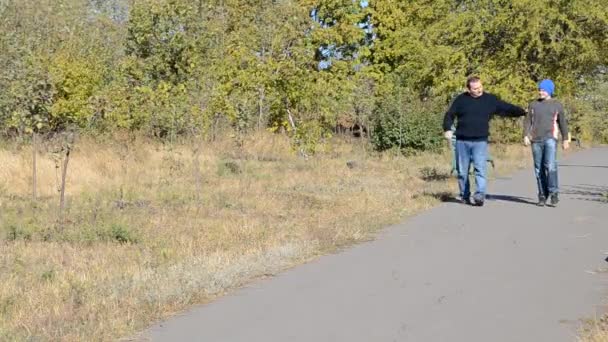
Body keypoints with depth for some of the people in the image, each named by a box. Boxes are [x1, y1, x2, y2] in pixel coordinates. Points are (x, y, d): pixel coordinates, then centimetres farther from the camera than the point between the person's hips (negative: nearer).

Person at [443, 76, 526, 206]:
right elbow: (449, 115, 10)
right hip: (462, 141, 1)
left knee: (480, 169, -14)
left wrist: (523, 112, -2)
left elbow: (507, 108, 6)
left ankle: (480, 195, -18)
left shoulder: (490, 100, 6)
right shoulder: (461, 99, 6)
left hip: (480, 142, -1)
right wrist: (447, 129, -6)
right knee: (462, 171, 6)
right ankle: (465, 196, 18)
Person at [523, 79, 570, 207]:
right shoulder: (533, 104, 12)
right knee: (539, 169, 2)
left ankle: (554, 193, -14)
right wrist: (526, 135, -4)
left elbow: (562, 123, 11)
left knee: (550, 166, -19)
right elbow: (527, 121, 9)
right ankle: (542, 196, 8)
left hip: (550, 139, -2)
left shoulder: (557, 105, 8)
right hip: (536, 140, 3)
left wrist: (565, 139, 9)